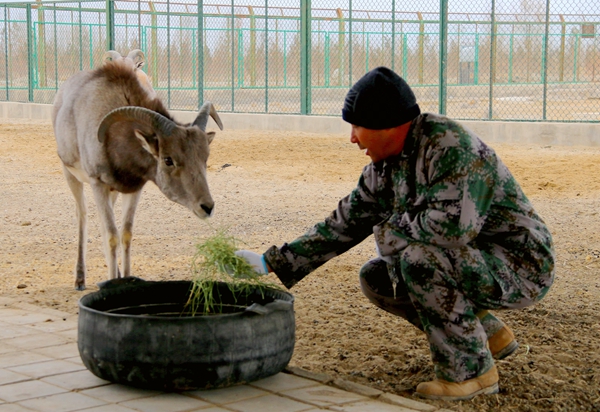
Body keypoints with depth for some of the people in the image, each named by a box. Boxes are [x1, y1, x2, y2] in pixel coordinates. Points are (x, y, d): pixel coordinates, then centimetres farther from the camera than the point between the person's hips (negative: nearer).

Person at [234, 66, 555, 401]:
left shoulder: (449, 143, -24)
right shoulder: (384, 167, 3)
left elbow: (453, 223, -37)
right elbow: (342, 226, 9)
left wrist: (391, 228, -18)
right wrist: (270, 263, 6)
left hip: (522, 264, -9)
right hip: (467, 262, 9)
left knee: (418, 256, -29)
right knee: (376, 278, 6)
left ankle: (472, 370, -12)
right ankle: (489, 335, 14)